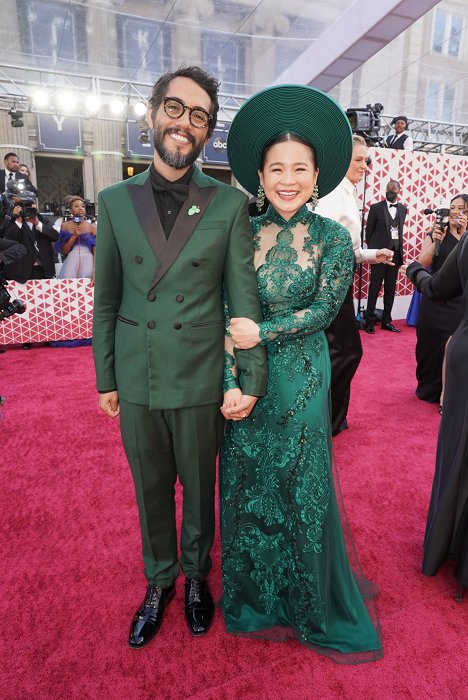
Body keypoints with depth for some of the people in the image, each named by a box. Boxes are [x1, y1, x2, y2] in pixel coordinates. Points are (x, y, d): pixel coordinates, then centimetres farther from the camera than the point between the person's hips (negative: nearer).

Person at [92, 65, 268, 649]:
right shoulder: (115, 201, 3)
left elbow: (243, 296, -4)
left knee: (199, 488, 17)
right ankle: (159, 580, 44)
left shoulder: (230, 204, -3)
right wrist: (105, 378, 6)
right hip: (136, 381, 2)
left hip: (201, 380, -1)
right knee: (150, 490, 19)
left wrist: (251, 378, -6)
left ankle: (196, 576, 45)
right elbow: (106, 299, 5)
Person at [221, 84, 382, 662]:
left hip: (301, 378, -1)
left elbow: (324, 308, -7)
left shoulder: (332, 237, -2)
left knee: (301, 485, 10)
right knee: (247, 483, 12)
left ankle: (311, 607, 37)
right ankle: (258, 600, 39)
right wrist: (231, 383, -12)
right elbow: (229, 315, -4)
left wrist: (263, 333, -16)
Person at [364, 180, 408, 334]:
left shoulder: (403, 209, 11)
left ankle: (386, 321, 14)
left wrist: (399, 249, 9)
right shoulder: (376, 207, 0)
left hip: (396, 252, 4)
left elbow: (400, 229, 16)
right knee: (375, 287, -1)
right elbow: (369, 231, 1)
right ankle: (370, 321, 6)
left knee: (391, 289, 7)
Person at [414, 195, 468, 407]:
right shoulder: (435, 234, 1)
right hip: (434, 301, 0)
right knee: (430, 345, 11)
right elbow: (421, 264, -8)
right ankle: (429, 388, 32)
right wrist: (435, 242, -21)